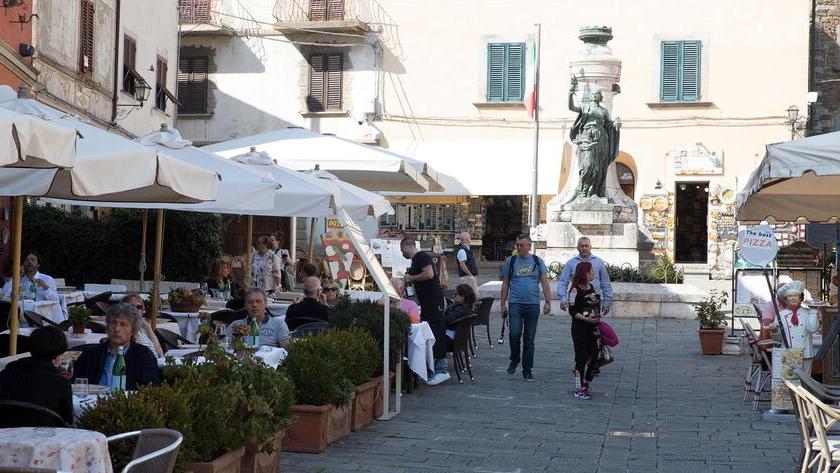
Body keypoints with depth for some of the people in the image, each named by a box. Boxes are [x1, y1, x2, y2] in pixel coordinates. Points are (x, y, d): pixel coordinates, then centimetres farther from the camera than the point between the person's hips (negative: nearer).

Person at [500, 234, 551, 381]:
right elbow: (505, 284, 9)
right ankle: (514, 359, 9)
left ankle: (527, 371, 12)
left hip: (533, 305, 1)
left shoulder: (537, 261, 6)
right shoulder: (510, 262, 6)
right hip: (515, 304, -1)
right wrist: (503, 304, 5)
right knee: (515, 333, -17)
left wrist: (548, 302, -4)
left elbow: (545, 283, 6)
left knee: (529, 339, 4)